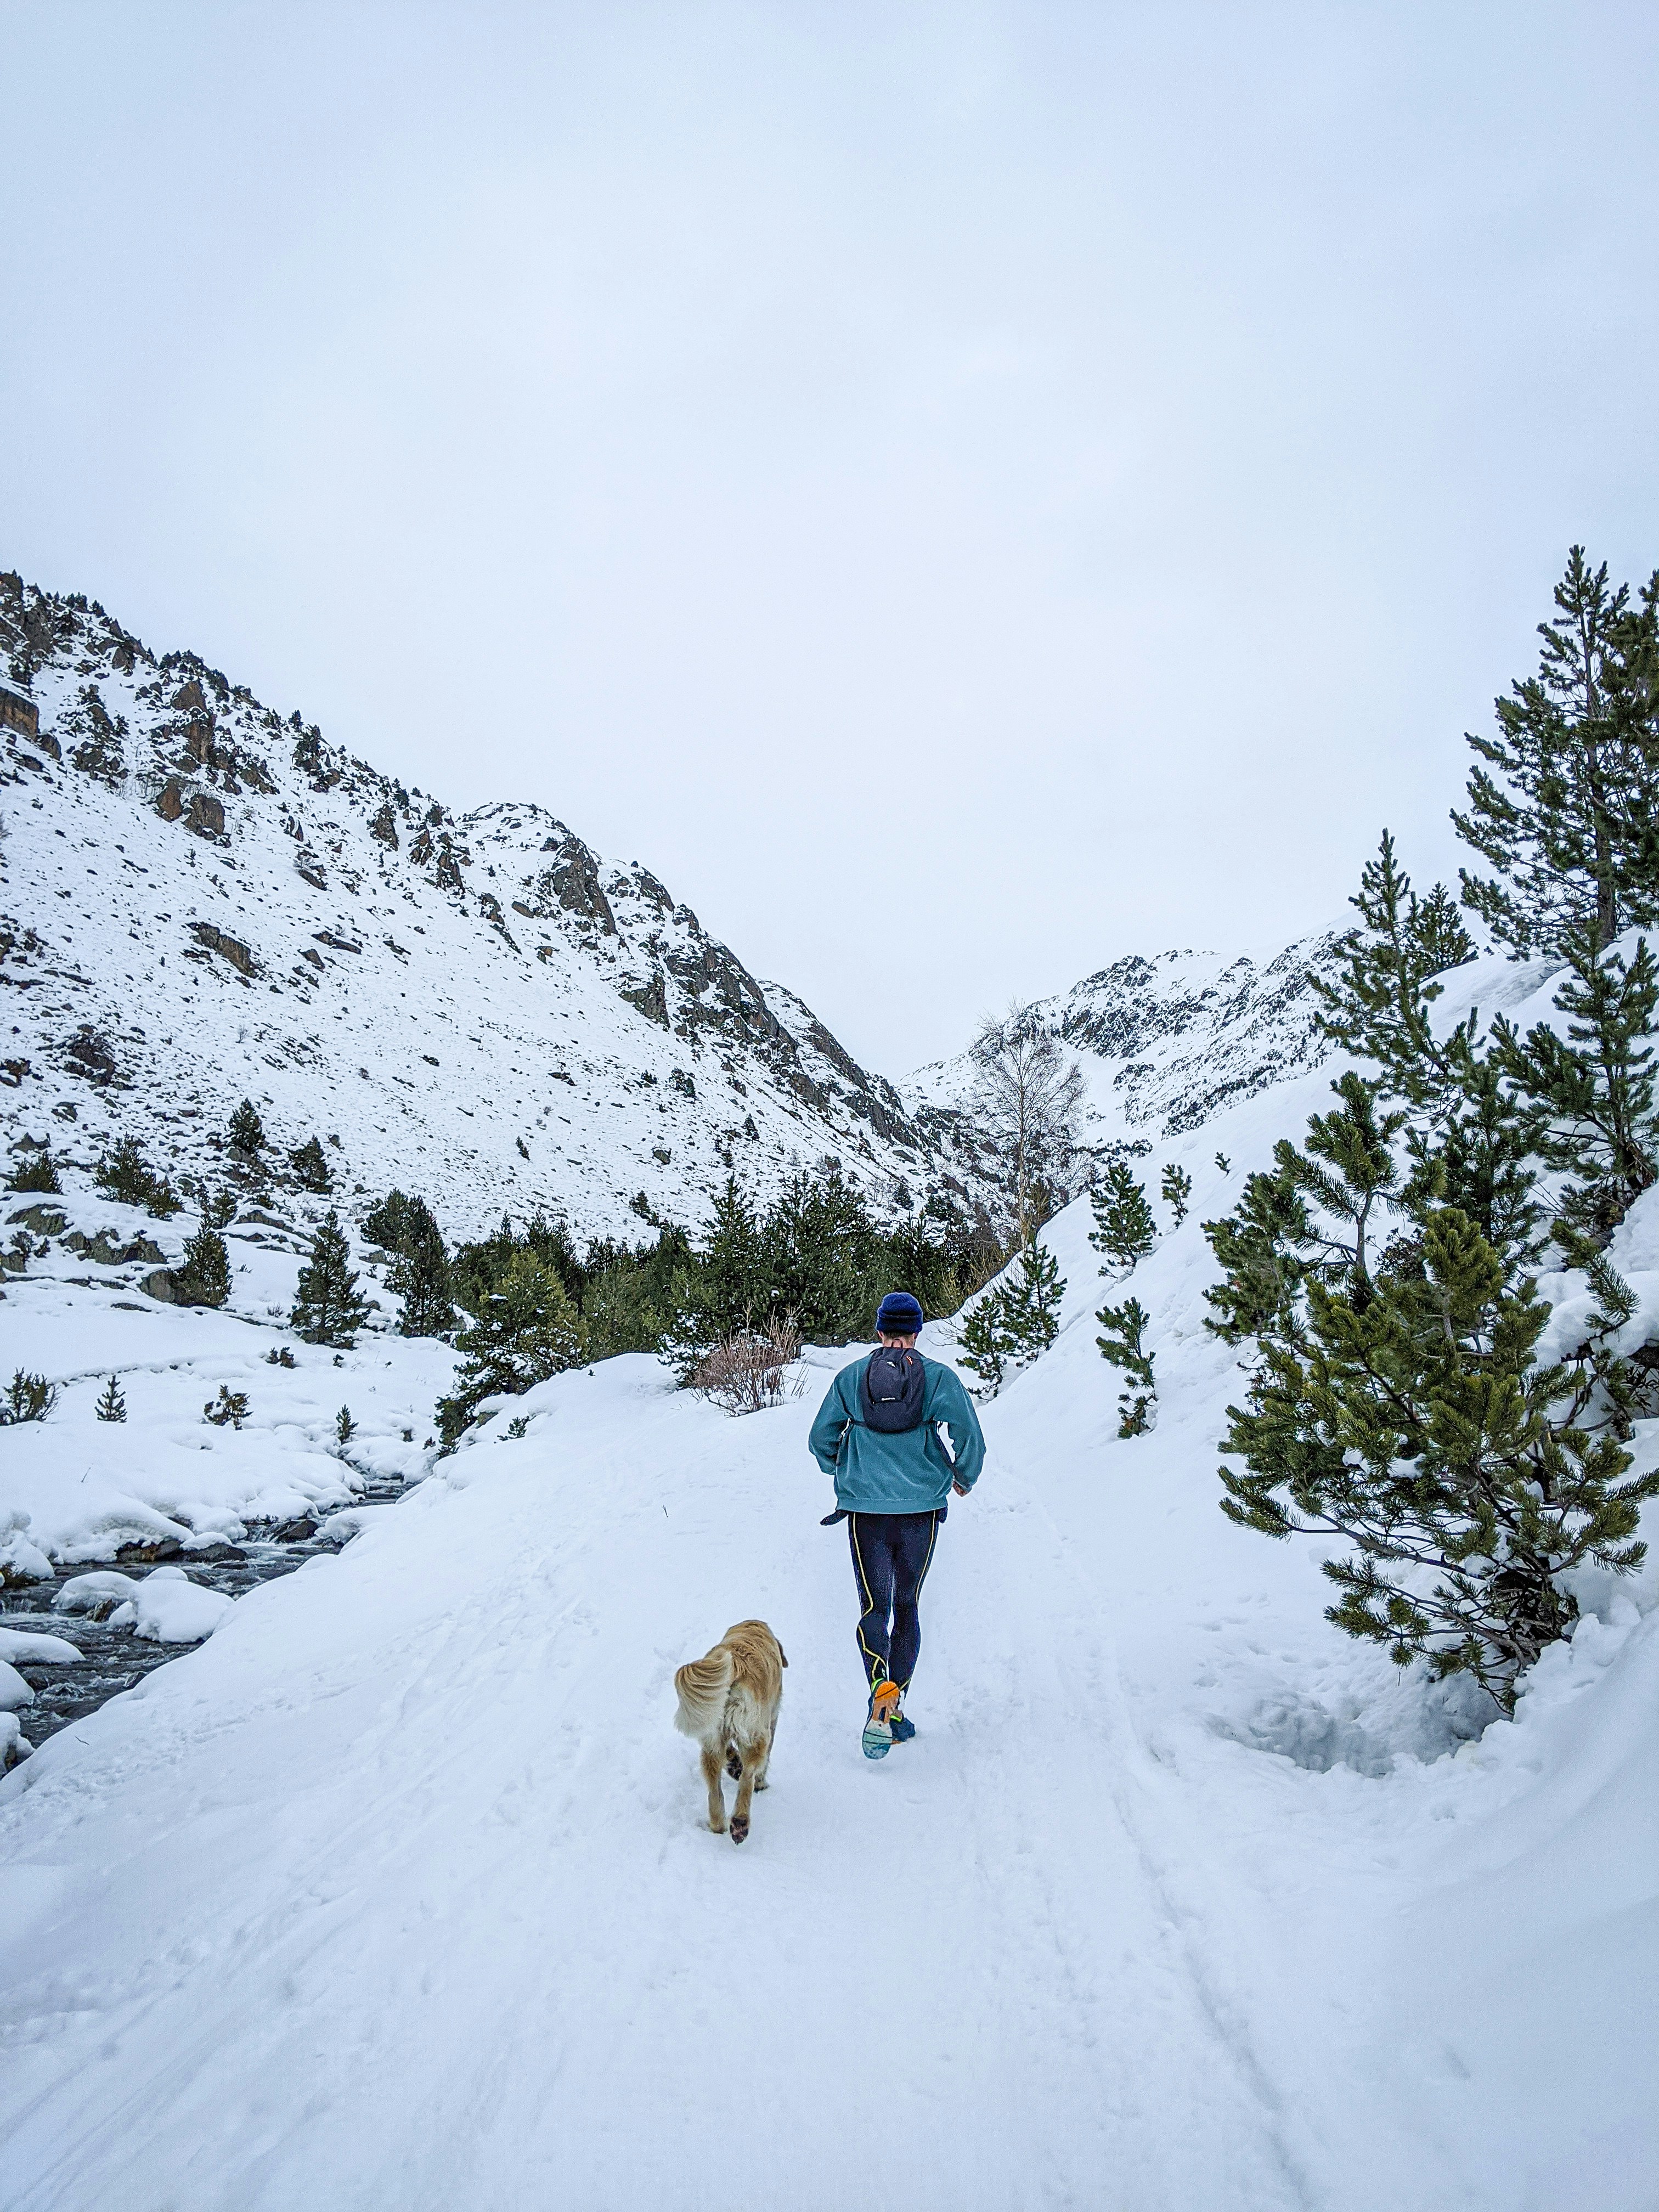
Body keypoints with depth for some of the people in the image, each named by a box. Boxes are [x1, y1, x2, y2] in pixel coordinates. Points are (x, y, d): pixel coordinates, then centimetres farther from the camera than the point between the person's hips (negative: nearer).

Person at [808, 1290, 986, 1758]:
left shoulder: (850, 1377, 1)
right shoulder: (939, 1377, -3)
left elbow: (820, 1440, 5)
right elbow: (971, 1440, -8)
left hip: (864, 1507, 0)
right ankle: (896, 1707, 22)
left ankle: (881, 1702, -19)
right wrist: (964, 1479, 11)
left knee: (874, 1607, 4)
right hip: (921, 1508, 0)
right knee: (907, 1604, 17)